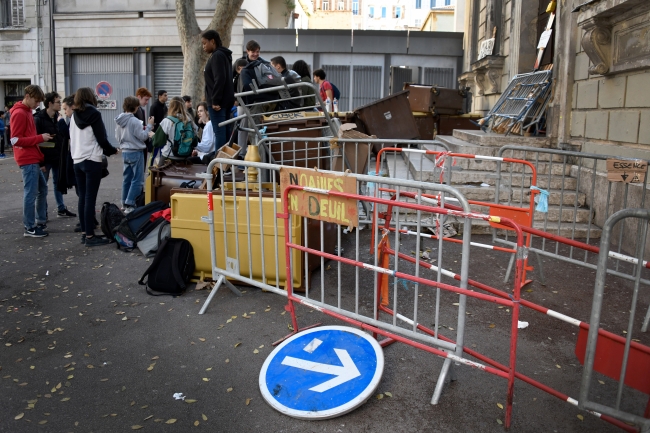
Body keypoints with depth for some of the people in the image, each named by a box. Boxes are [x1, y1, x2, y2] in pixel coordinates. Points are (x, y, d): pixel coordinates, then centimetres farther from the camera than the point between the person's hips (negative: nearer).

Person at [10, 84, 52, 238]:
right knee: (31, 193, -5)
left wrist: (40, 148, 13)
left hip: (33, 159, 10)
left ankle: (40, 221, 25)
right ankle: (30, 228, 2)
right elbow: (16, 140, -18)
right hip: (27, 160, -10)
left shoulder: (27, 112, 17)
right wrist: (40, 138, -18)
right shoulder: (19, 113, -13)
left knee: (43, 189, 16)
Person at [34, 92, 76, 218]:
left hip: (57, 157, 7)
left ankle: (61, 209, 25)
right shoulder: (39, 119, -12)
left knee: (58, 183, 15)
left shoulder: (58, 118, 8)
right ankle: (42, 213, 11)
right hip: (45, 158, -6)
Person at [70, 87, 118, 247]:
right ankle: (90, 236, -4)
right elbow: (102, 139, -9)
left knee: (82, 197, 10)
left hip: (77, 160, 6)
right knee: (90, 199, -5)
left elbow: (72, 138, 14)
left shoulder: (74, 116, 10)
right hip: (92, 161, -6)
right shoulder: (94, 113, -7)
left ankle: (84, 233, 15)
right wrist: (112, 151, 7)